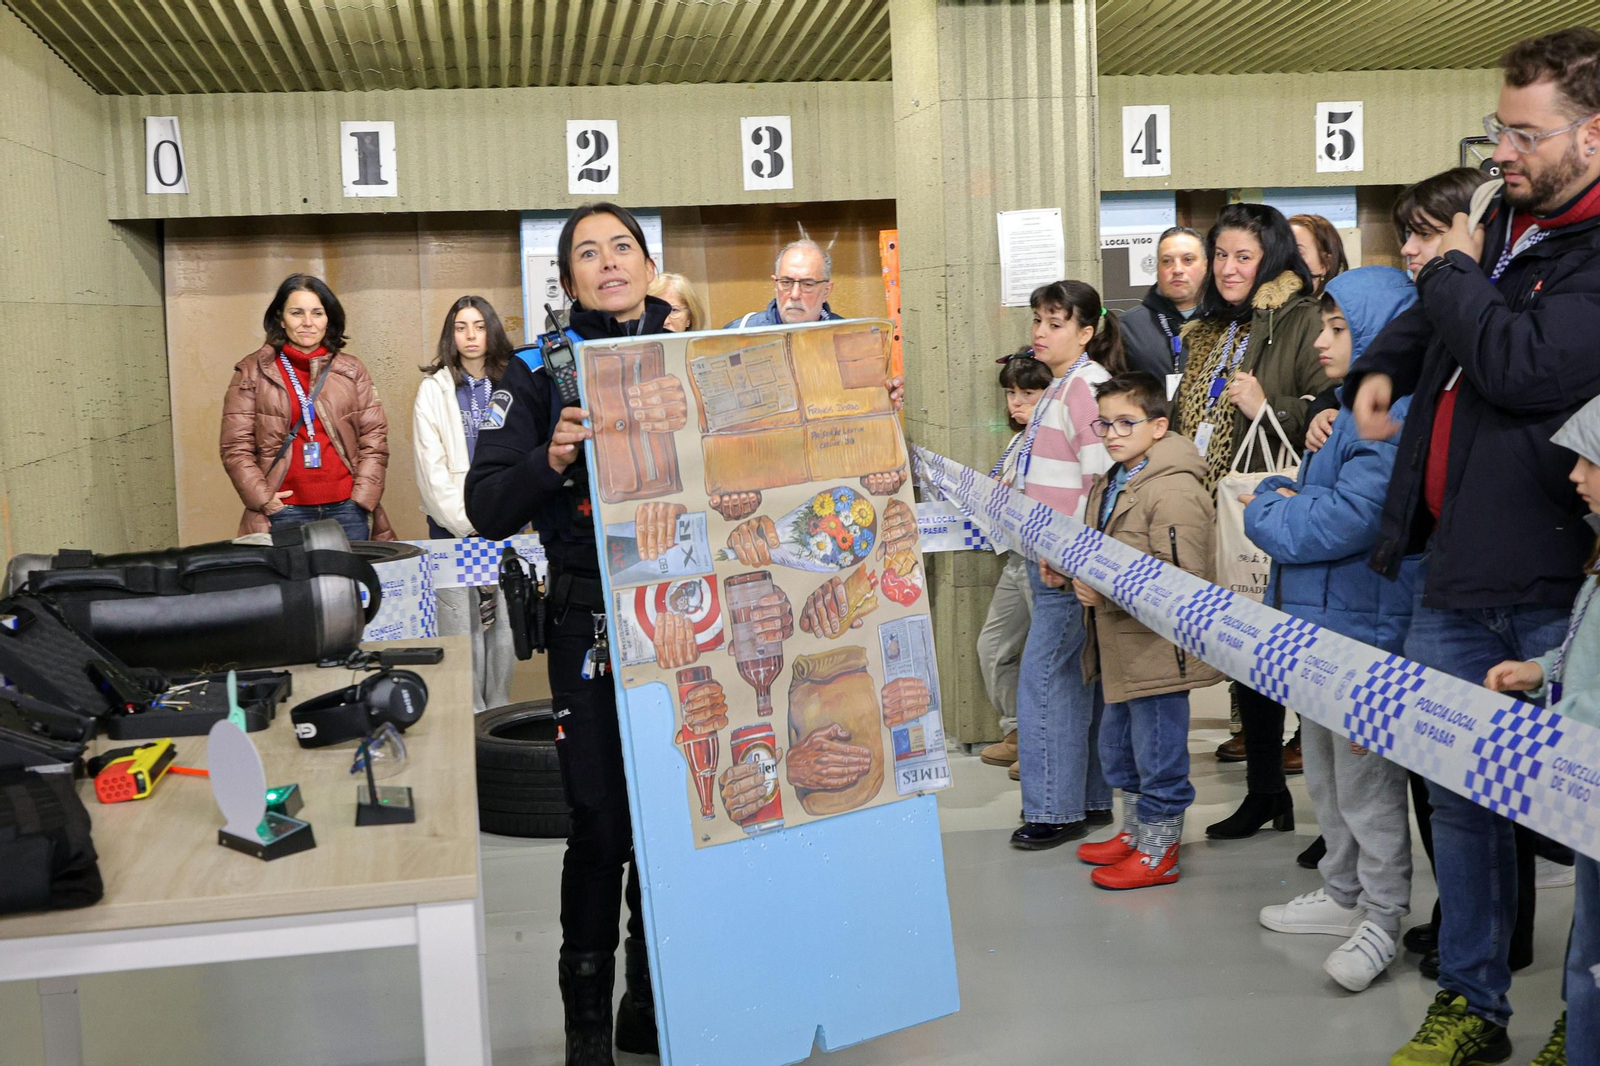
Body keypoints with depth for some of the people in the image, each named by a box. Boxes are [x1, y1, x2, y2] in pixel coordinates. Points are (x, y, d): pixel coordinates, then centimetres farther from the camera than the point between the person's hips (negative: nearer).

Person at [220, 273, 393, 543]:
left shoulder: (352, 371, 10)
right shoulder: (252, 373, 5)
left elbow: (374, 439, 6)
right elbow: (236, 447, 0)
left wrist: (361, 497, -3)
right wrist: (264, 499, -9)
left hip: (346, 510, 2)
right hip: (284, 513, -1)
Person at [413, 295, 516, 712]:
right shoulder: (434, 389, 3)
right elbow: (431, 470, -2)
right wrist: (469, 525, -7)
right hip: (453, 527, -2)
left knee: (503, 626, 2)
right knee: (462, 630, -4)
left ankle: (499, 713, 13)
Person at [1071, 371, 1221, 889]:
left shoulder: (1174, 491, -19)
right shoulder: (1110, 483, 13)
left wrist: (1107, 593, -26)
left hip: (1157, 649, -10)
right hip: (1119, 649, 10)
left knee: (1158, 755, 2)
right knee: (1118, 749, 21)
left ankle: (1159, 853, 16)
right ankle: (1135, 834, 37)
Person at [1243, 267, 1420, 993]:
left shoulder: (1395, 416, -19)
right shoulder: (1348, 409, 14)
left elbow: (1343, 522, -25)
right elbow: (1312, 493, 21)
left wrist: (1266, 514, -10)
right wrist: (1280, 498, -1)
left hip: (1364, 624, -10)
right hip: (1318, 617, 10)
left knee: (1367, 776, 1)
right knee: (1324, 768, 20)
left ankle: (1383, 919, 14)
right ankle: (1343, 894, 34)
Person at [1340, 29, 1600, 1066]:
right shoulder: (1505, 218, 14)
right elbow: (1434, 317, 32)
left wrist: (1455, 272, -7)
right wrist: (1384, 365, 14)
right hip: (1455, 572, 8)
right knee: (1459, 794, 14)